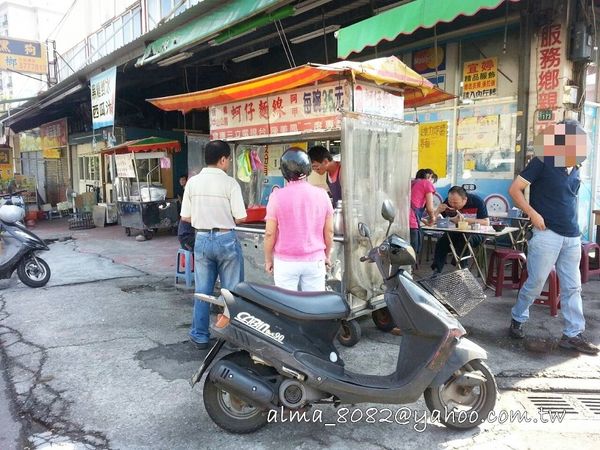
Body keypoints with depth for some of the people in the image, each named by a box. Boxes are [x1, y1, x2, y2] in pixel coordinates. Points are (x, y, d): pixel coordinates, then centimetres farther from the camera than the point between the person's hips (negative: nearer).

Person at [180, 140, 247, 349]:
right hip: (226, 239, -4)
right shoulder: (230, 183, -12)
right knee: (232, 291, 8)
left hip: (202, 239, 4)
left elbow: (185, 217, 2)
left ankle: (199, 336, 22)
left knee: (202, 291, 13)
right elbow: (240, 218, -12)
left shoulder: (192, 182, 0)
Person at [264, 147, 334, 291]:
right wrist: (327, 255, 17)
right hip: (315, 260, 2)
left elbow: (270, 233, -7)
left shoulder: (277, 196, -10)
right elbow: (329, 231, 2)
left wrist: (268, 259, 7)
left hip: (286, 261, -2)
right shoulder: (321, 195, -4)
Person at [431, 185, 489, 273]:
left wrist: (464, 219, -29)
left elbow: (486, 222, -21)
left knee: (464, 240, -34)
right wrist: (437, 211, -27)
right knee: (441, 242, -22)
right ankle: (436, 271, -15)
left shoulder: (477, 201, -16)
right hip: (455, 232, 4)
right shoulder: (448, 202, -7)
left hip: (475, 233, -3)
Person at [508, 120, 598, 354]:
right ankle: (517, 319, 22)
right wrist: (533, 214, -16)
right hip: (547, 234, -6)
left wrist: (573, 225, 17)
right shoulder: (542, 164, -7)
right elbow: (514, 189, -9)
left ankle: (573, 334, 15)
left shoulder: (575, 170, 13)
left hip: (572, 237, 7)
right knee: (536, 282, 0)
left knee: (572, 287, 7)